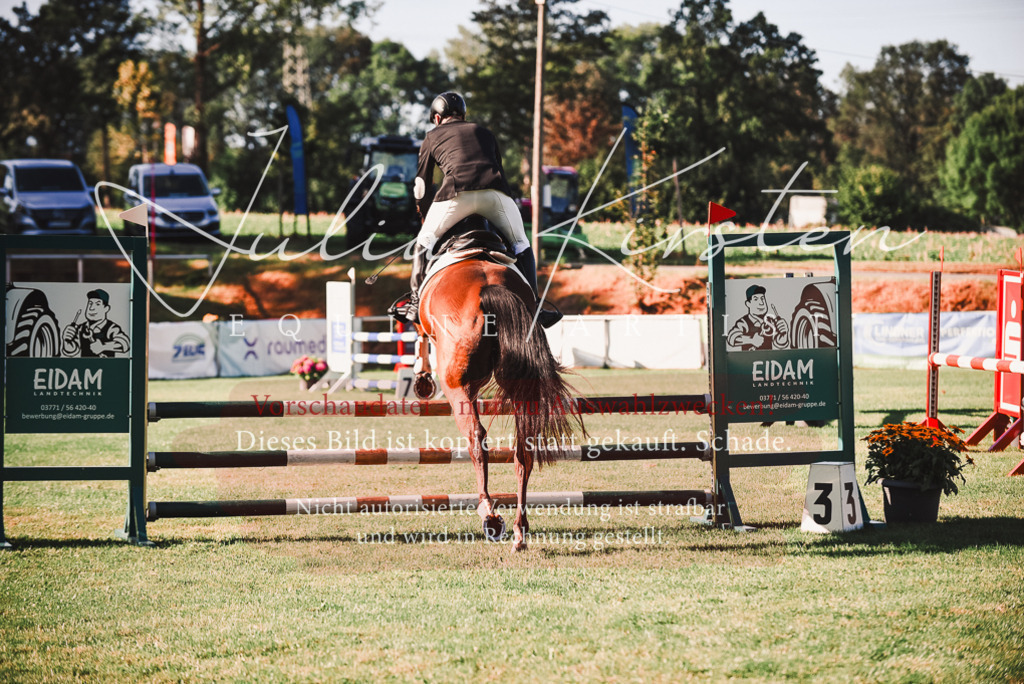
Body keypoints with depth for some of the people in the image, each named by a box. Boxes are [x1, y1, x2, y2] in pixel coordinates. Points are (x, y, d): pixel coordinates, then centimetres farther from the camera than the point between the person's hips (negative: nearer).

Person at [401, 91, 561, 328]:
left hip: (456, 193, -2)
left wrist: (427, 218, 42)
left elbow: (422, 187, 30)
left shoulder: (432, 137, 28)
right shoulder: (484, 133, 35)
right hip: (495, 193, 2)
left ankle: (417, 304, 11)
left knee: (425, 240, 19)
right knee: (520, 244, 21)